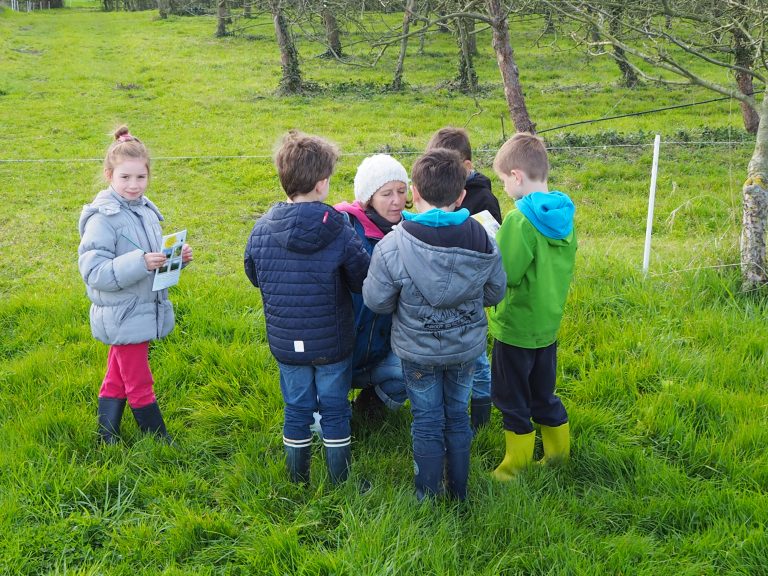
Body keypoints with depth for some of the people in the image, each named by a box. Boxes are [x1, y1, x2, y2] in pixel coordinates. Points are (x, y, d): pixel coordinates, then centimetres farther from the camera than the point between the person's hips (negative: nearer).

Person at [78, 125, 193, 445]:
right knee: (140, 386, 6)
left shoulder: (145, 210, 6)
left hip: (145, 311, 8)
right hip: (124, 319, -8)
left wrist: (177, 257, -3)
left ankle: (107, 441, 34)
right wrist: (140, 263, -34)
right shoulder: (102, 219, -19)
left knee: (116, 380, 20)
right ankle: (162, 442, 21)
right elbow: (94, 272, -25)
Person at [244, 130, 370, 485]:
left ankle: (298, 483, 29)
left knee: (296, 410, 17)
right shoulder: (339, 231, -19)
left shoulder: (262, 229, -10)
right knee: (335, 411, 13)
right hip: (332, 343, -2)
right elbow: (364, 282, -9)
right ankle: (340, 483, 25)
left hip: (285, 344, 3)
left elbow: (253, 275, 7)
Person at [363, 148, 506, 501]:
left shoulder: (392, 247, -23)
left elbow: (376, 301, -13)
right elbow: (495, 293, -2)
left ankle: (428, 496, 27)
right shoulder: (482, 240, -15)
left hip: (418, 351, -2)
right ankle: (459, 492, 33)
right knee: (458, 414, 19)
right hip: (466, 347, 2)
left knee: (427, 421, 14)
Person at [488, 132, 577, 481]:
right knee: (544, 396, 22)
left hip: (517, 326, -7)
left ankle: (517, 468, 21)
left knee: (512, 400, 9)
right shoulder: (563, 215, 0)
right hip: (549, 323, 7)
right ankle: (559, 454, 34)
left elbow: (505, 275, -25)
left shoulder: (520, 220, -24)